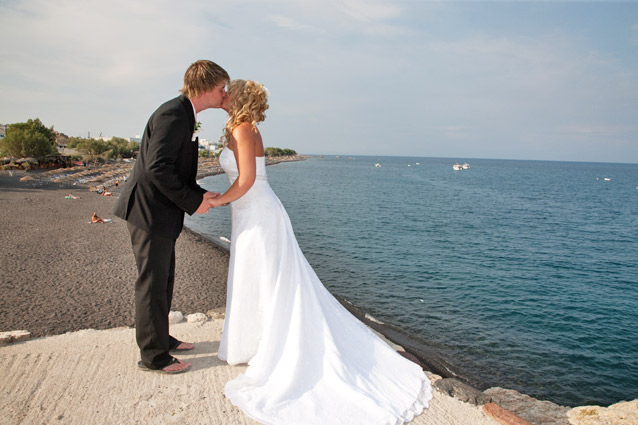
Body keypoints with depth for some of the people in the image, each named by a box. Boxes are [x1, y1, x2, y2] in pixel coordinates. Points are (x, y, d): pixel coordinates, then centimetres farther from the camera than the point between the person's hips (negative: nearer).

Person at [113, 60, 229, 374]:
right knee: (153, 283, 1)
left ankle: (160, 338, 34)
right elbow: (158, 168, -26)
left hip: (161, 212, 10)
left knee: (164, 278, 18)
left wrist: (201, 194, 6)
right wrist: (193, 202, -18)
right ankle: (153, 355, 15)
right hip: (149, 211, -10)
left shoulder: (184, 115, 13)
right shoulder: (173, 114, -18)